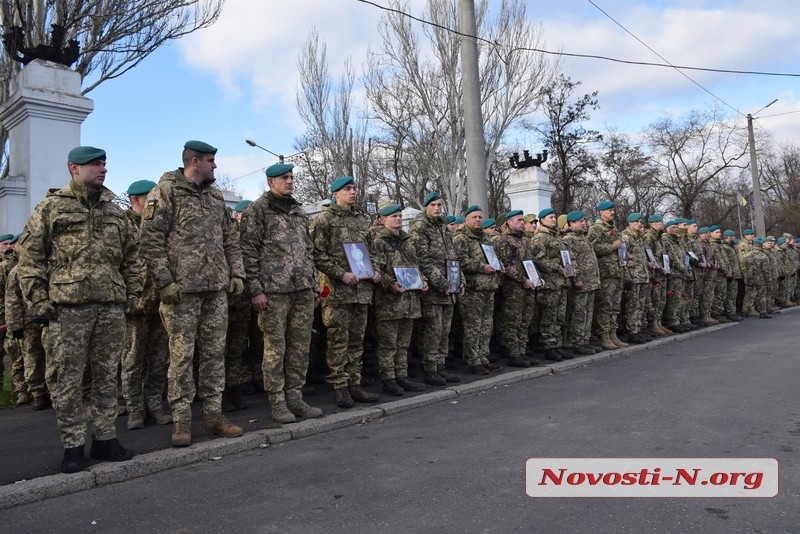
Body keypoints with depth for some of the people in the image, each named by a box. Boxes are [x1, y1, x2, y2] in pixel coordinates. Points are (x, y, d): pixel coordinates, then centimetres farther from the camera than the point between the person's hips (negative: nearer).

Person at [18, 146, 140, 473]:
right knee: (69, 380, 2)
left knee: (107, 378, 9)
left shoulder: (114, 210, 16)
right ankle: (73, 446, 13)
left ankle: (105, 439, 20)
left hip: (111, 306, 4)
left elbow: (130, 256, 20)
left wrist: (132, 293, 12)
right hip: (68, 307, -4)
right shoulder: (51, 207, 4)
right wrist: (38, 299, -7)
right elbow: (30, 256, 1)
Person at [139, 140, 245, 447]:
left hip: (216, 288, 6)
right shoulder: (165, 192, -3)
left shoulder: (215, 196, 17)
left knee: (214, 353, 8)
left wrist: (236, 273, 11)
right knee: (181, 355, 0)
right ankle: (181, 419, 11)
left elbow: (230, 239, 20)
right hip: (182, 289, -6)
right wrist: (164, 281, -14)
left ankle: (213, 413, 17)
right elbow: (151, 240, -9)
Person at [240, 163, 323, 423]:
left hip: (303, 290, 6)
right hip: (274, 290, -6)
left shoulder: (299, 211, 18)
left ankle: (295, 398, 18)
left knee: (300, 346, 8)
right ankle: (277, 402, 10)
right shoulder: (258, 210, 0)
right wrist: (255, 289, -12)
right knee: (275, 348, 0)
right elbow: (248, 251, -6)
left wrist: (313, 285, 16)